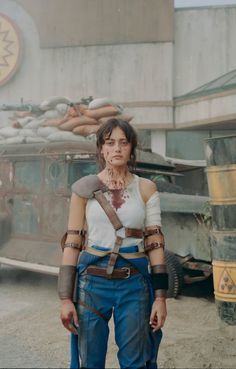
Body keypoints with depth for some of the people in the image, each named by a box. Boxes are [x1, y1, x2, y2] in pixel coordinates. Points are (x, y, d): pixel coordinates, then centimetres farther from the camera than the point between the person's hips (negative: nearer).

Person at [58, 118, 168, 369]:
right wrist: (65, 298, -5)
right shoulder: (85, 188, 0)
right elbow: (72, 242, -1)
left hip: (134, 284, 1)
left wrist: (160, 296, -4)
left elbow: (155, 243, 1)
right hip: (92, 282, 0)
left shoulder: (146, 188, 2)